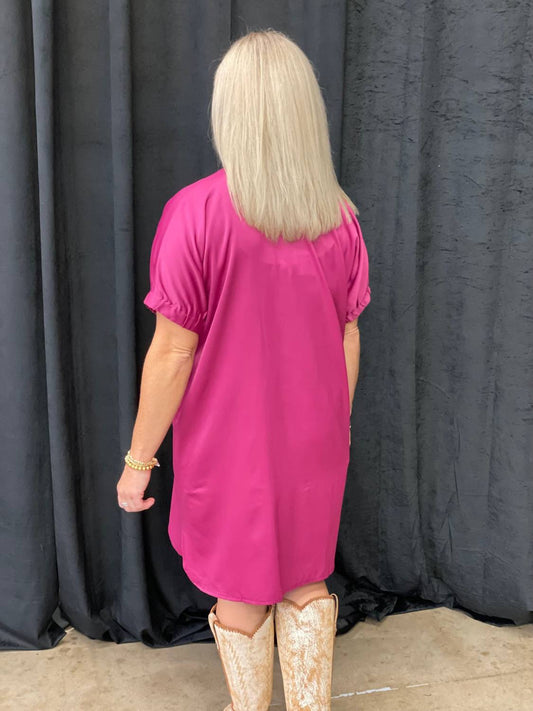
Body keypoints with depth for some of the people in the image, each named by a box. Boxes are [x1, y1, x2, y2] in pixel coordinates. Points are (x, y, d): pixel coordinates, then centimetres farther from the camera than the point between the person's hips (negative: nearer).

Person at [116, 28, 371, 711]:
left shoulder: (197, 212, -19)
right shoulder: (341, 216, -4)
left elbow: (173, 353, -17)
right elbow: (349, 339, 3)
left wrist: (138, 460, -5)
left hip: (231, 447, -4)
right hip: (315, 444, 4)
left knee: (241, 597, 16)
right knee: (305, 585, 21)